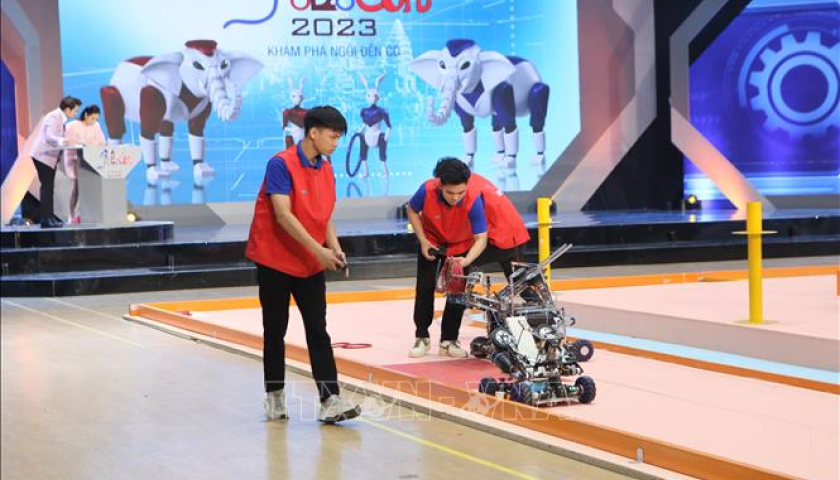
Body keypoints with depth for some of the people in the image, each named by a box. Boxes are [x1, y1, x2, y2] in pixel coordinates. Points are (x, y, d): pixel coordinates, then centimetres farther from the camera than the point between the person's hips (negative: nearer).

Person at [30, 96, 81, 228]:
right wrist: (61, 141, -50)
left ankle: (49, 217, 16)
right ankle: (45, 219, -9)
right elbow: (49, 137, -33)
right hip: (43, 156, -10)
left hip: (50, 157, 10)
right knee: (47, 187, -10)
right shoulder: (54, 117, -18)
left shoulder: (60, 118, 12)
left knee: (49, 187, 12)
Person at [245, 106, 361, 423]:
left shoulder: (326, 170, 5)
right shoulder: (280, 164, -17)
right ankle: (274, 395, 19)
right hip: (275, 261, -5)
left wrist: (335, 249, -4)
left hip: (311, 265, 5)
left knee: (318, 331, -3)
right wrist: (318, 249, -26)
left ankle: (329, 401, -9)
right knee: (275, 330, 5)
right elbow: (284, 216, -23)